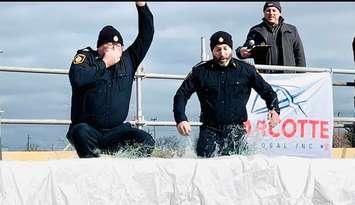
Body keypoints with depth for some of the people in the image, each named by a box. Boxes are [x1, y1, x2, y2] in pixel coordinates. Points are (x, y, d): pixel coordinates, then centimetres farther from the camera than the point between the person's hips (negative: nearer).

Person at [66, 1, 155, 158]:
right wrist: (104, 63, -13)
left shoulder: (128, 60, 11)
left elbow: (146, 35, 13)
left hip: (116, 131, 4)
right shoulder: (86, 57, -2)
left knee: (146, 142, -20)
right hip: (88, 128, -4)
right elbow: (77, 78, -22)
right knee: (81, 133, -38)